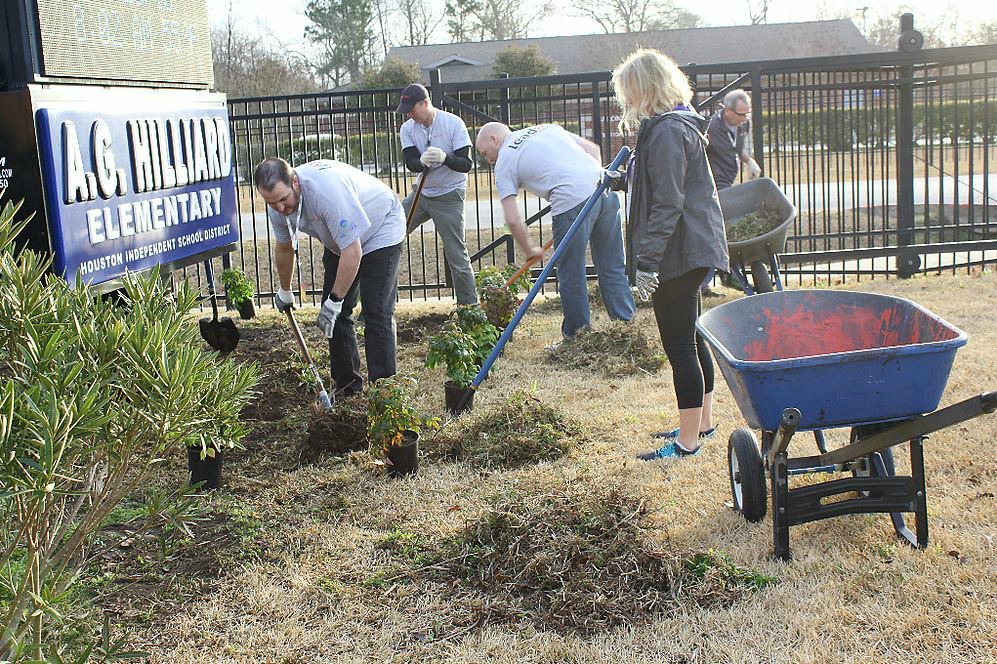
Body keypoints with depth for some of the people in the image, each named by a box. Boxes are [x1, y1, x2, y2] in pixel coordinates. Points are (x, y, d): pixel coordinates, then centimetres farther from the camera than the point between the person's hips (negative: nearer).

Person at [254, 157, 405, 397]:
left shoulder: (327, 190, -40)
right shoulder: (277, 206, -15)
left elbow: (352, 252, -37)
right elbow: (284, 248, 7)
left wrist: (335, 300, -31)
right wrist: (284, 291, 19)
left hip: (381, 231, -8)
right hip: (340, 241, 8)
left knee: (376, 312, -17)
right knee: (336, 313, 4)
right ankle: (347, 384, 16)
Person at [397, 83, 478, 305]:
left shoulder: (453, 123, -15)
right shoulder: (408, 128, -1)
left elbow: (466, 164, -18)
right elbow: (410, 163, -11)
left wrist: (444, 157, -38)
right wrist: (422, 162, -35)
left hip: (449, 197, -5)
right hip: (422, 193, 6)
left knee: (457, 255, -8)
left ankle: (470, 307, 3)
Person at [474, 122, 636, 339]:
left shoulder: (503, 164, 10)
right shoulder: (545, 128, 27)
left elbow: (513, 220, 5)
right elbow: (593, 148, 23)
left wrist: (529, 251, 19)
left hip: (573, 201, -7)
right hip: (605, 190, 7)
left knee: (571, 276, 7)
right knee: (613, 267, 14)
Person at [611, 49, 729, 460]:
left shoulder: (667, 131, -18)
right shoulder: (679, 125, 15)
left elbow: (667, 205, -24)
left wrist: (647, 263, -24)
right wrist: (623, 178, 33)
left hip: (678, 252, -11)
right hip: (693, 248, 11)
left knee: (679, 345, -4)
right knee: (691, 339, 19)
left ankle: (688, 440, 5)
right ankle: (703, 422, 32)